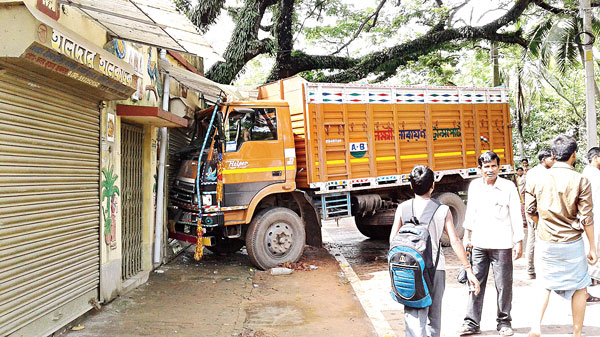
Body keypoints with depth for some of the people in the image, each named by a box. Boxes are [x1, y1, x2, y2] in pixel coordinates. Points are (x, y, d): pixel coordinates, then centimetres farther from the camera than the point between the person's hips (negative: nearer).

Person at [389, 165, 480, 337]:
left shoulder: (403, 208, -1)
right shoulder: (442, 209, 0)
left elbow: (393, 240, -2)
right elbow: (455, 241, -4)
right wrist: (469, 270, 0)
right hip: (437, 268, 2)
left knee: (414, 316, -6)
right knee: (435, 315, 21)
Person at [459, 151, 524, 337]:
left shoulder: (508, 186, -3)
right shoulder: (474, 186, 7)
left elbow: (516, 215, -2)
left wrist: (519, 241, -5)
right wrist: (467, 236, 16)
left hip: (501, 244, -3)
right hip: (479, 243, 3)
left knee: (503, 284, 4)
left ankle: (504, 322, 19)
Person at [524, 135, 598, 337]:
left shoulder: (540, 179, -2)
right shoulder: (580, 180, -9)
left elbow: (530, 210, 3)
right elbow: (586, 218, -7)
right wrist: (592, 247, 1)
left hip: (545, 242, 3)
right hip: (572, 243, -2)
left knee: (545, 285, 16)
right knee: (579, 288, 15)